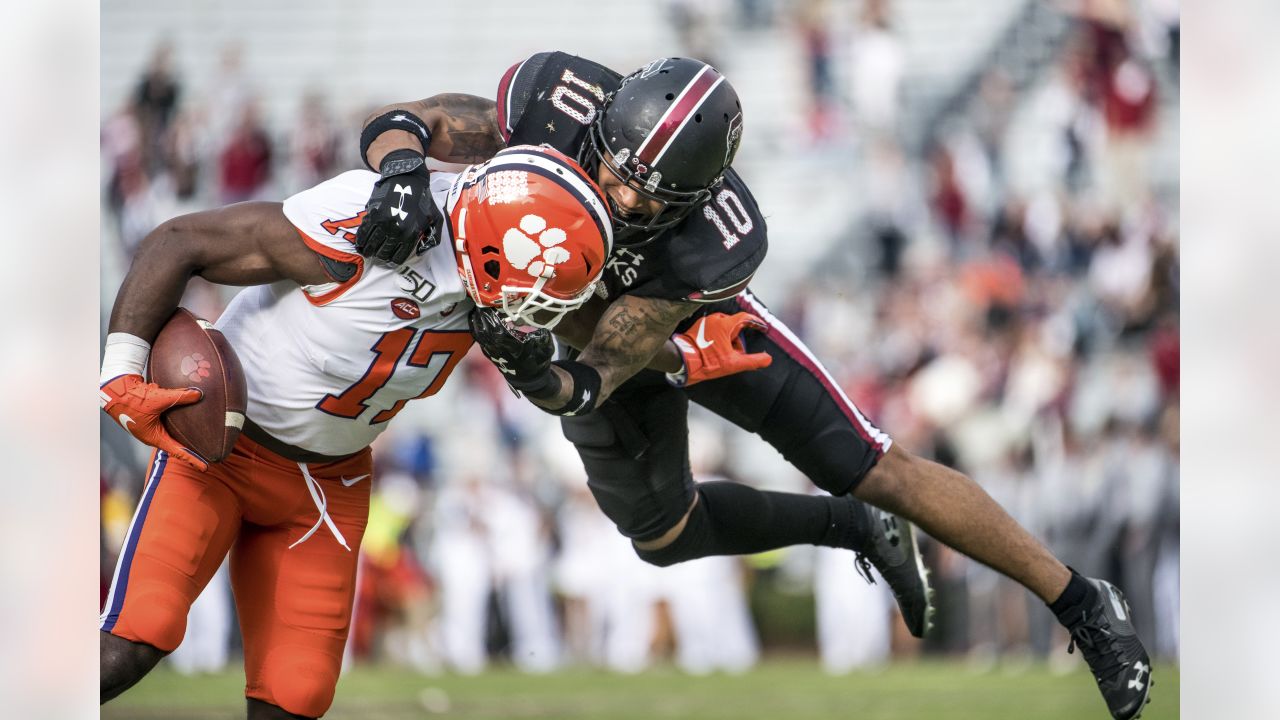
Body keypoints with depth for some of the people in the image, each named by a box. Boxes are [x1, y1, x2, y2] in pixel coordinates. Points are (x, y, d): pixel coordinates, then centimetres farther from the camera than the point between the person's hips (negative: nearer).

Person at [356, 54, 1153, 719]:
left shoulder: (718, 244, -45)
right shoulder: (557, 102, -40)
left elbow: (605, 369, -44)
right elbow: (398, 125, -34)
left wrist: (552, 382, -67)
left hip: (696, 327, -4)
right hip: (581, 326, 4)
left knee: (873, 471, -4)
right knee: (664, 534, 16)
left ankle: (1082, 605, 12)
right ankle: (859, 532, 40)